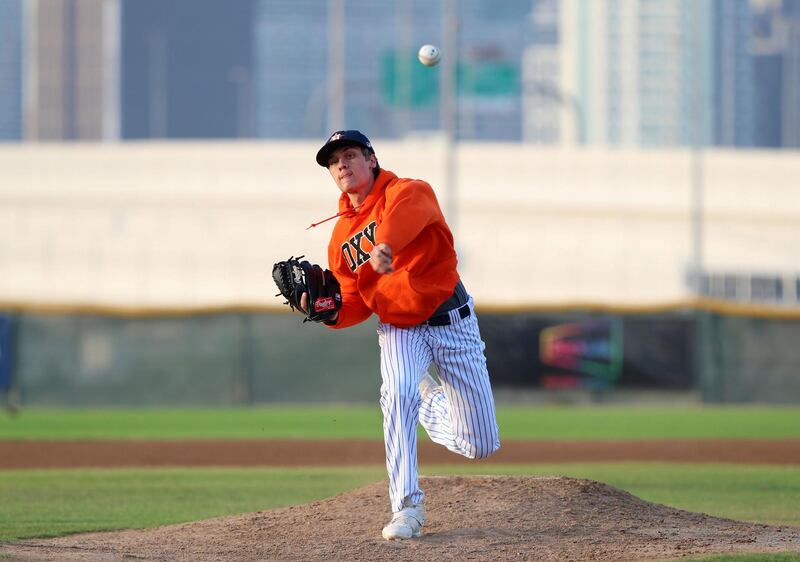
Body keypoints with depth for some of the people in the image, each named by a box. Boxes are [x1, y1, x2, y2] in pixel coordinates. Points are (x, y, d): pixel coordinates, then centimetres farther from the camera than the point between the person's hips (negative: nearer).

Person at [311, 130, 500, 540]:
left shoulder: (409, 192, -11)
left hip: (452, 321, -2)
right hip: (399, 331, 2)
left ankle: (430, 404, 34)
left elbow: (406, 213, -37)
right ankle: (407, 508, -28)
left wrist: (384, 246, -58)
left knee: (480, 445, 0)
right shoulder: (341, 238, 5)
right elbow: (357, 302, 8)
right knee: (398, 392, -33)